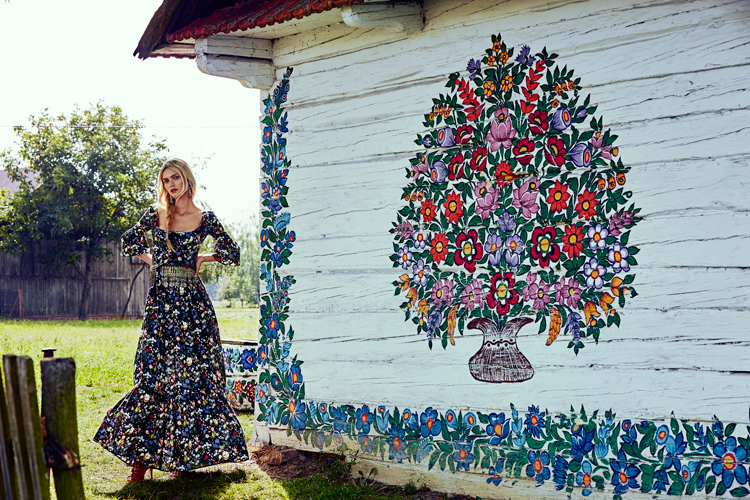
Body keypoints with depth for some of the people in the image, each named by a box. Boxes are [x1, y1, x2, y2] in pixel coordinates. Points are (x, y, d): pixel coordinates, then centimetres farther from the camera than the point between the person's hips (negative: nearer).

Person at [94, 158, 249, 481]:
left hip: (191, 300, -1)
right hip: (159, 299, 1)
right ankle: (142, 455, 0)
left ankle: (183, 454, 7)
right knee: (152, 374, -3)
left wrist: (203, 258, 4)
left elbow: (233, 254, 11)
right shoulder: (156, 213, 8)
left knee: (191, 374, -2)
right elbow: (129, 241, 21)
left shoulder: (205, 219, 5)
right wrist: (153, 259, 12)